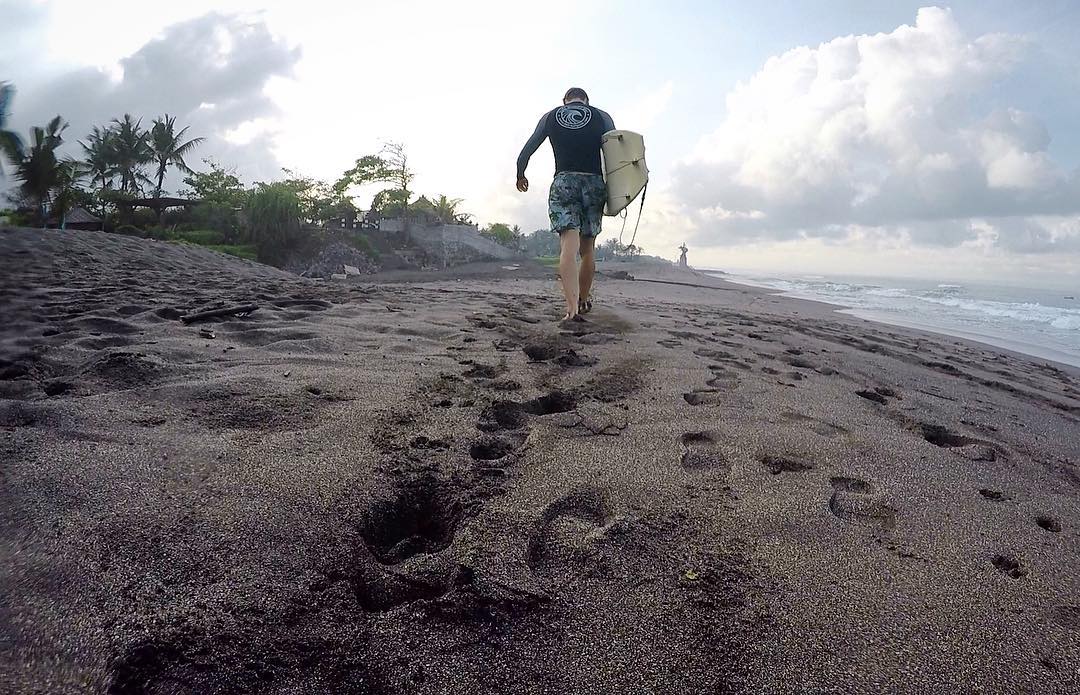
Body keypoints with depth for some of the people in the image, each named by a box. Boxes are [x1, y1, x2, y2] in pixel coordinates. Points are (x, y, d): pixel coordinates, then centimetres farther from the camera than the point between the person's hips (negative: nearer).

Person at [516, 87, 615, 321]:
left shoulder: (550, 116, 16)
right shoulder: (602, 116, 14)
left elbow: (526, 151, 15)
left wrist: (520, 175, 31)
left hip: (563, 182, -1)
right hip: (595, 182, 1)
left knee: (569, 246, -12)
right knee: (588, 248, 12)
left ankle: (572, 308, -27)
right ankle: (583, 301, 23)